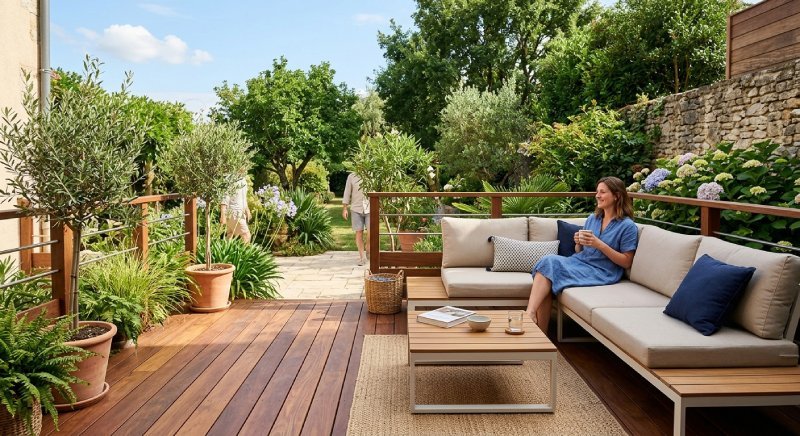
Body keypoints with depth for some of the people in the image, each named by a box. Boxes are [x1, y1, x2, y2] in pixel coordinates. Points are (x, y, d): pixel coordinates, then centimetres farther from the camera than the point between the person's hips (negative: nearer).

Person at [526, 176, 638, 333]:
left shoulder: (627, 226, -1)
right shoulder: (592, 218, 17)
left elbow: (626, 262, -5)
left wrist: (599, 244, -15)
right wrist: (578, 243, -3)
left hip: (601, 272, -6)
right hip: (579, 262, 6)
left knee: (551, 265, -27)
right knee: (549, 260, -26)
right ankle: (529, 314, -36)